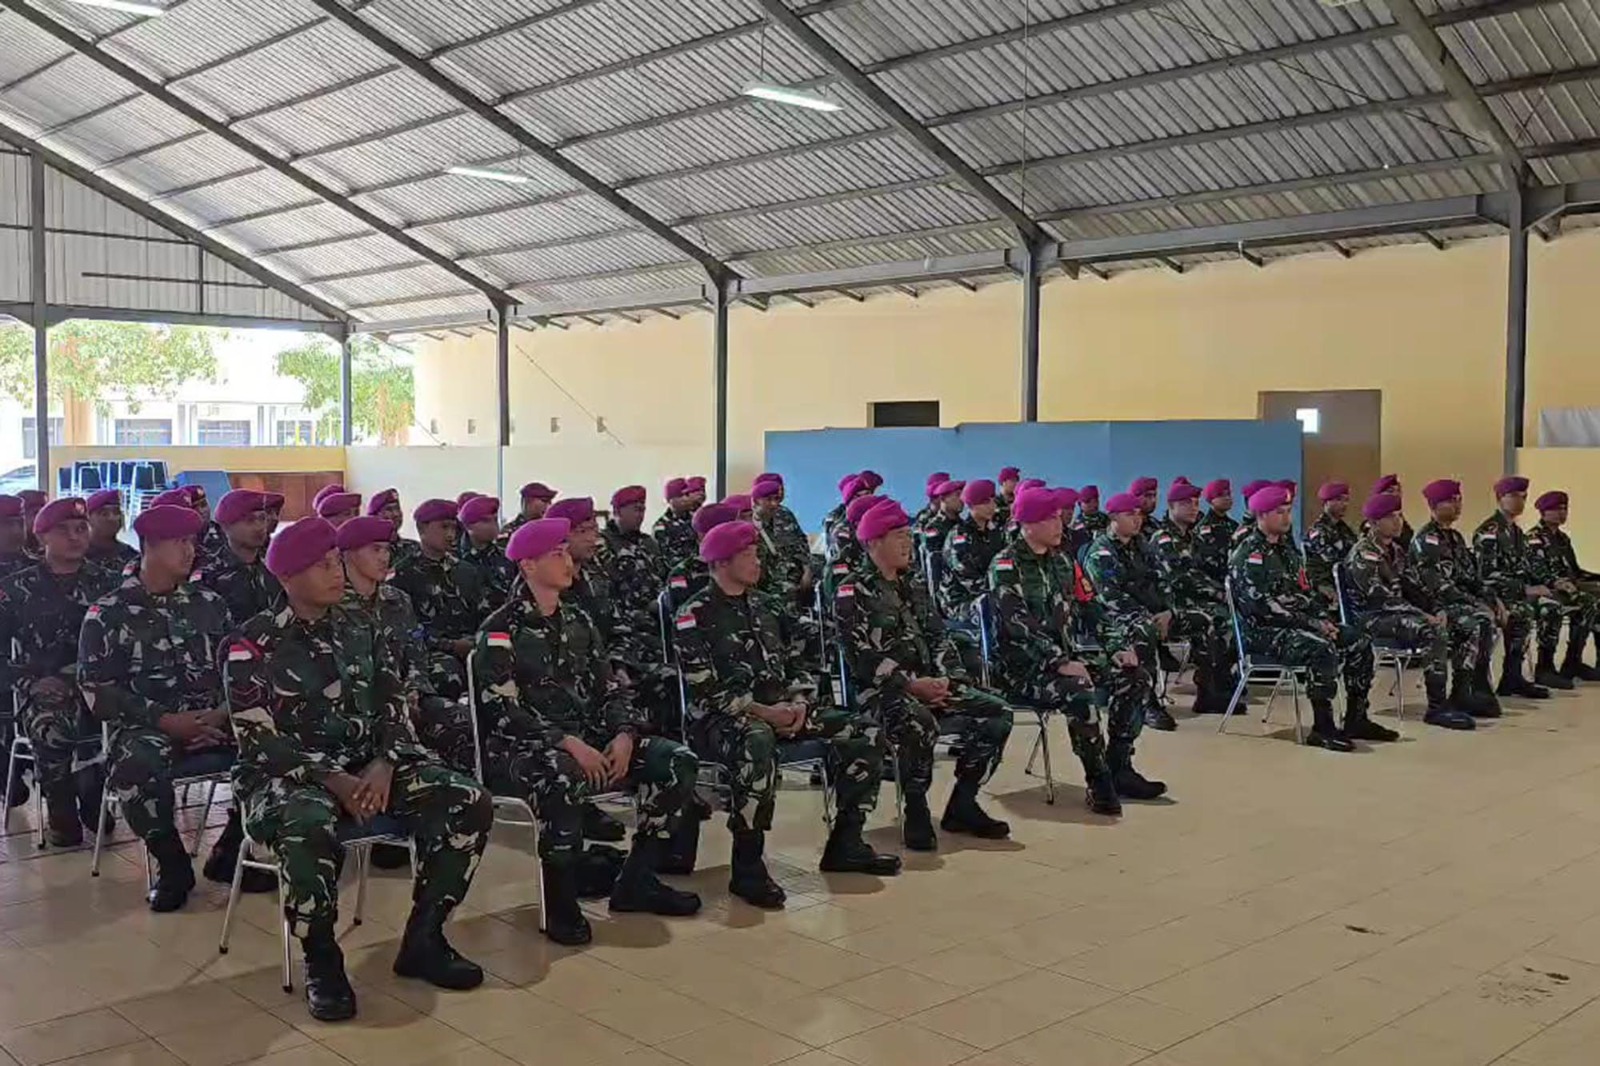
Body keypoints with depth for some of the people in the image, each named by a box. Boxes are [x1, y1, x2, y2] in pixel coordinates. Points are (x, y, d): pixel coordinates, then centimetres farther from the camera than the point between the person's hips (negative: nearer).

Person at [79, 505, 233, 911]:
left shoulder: (209, 604, 15)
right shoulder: (108, 613, 3)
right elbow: (97, 690, -4)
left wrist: (224, 713, -10)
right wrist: (165, 720, -15)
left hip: (214, 721, 3)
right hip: (146, 725, -3)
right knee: (136, 766, -37)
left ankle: (231, 851, -2)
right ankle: (173, 865, -12)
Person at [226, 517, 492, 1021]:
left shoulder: (361, 629, 10)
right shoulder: (254, 643, -5)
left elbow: (394, 705, 5)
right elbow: (259, 737, -13)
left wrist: (384, 765, -15)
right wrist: (332, 779, -23)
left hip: (369, 763, 5)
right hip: (288, 773, -5)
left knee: (469, 802, -15)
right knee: (310, 827, -41)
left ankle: (423, 939, -2)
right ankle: (321, 961, -16)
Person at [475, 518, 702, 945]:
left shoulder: (578, 621, 16)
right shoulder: (501, 630, -5)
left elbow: (609, 687, 13)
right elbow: (501, 711, -15)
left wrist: (624, 734, -7)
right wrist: (566, 742, -24)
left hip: (588, 738, 7)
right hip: (521, 748, -7)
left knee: (678, 761, -10)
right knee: (560, 777, -41)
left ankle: (636, 881, 0)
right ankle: (560, 904, -22)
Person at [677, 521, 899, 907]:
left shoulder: (762, 608, 18)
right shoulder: (694, 618, -6)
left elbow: (794, 664, 17)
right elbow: (706, 690, -15)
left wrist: (798, 704, -4)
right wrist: (763, 711, -21)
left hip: (780, 711, 8)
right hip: (720, 719, -8)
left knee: (864, 731, -4)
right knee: (757, 740, -43)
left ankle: (845, 845, 2)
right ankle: (747, 867, -33)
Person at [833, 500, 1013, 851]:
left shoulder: (914, 586, 20)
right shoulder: (852, 593, -5)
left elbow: (938, 636, 16)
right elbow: (862, 657, -14)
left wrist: (946, 678, -3)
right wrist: (910, 684, -21)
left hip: (929, 685, 8)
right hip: (880, 691, -8)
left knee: (997, 713, -8)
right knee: (919, 724, -39)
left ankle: (962, 805, 1)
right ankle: (916, 812, -17)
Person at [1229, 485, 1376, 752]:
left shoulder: (1285, 548, 18)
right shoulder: (1249, 555, -12)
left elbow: (1302, 590, 23)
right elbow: (1263, 606, -21)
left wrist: (1323, 617, 4)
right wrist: (1311, 623, -18)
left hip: (1298, 623, 10)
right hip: (1263, 631, -10)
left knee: (1358, 642, 1)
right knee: (1322, 649, -32)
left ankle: (1356, 720, 9)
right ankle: (1322, 729, -25)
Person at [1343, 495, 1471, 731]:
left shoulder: (1392, 550, 16)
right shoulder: (1362, 555, -13)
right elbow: (1381, 599, -20)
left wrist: (1433, 612, -1)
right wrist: (1424, 615, -21)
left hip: (1396, 614, 9)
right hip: (1372, 619, -9)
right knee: (1432, 631, -31)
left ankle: (1460, 695, -1)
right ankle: (1437, 707, -28)